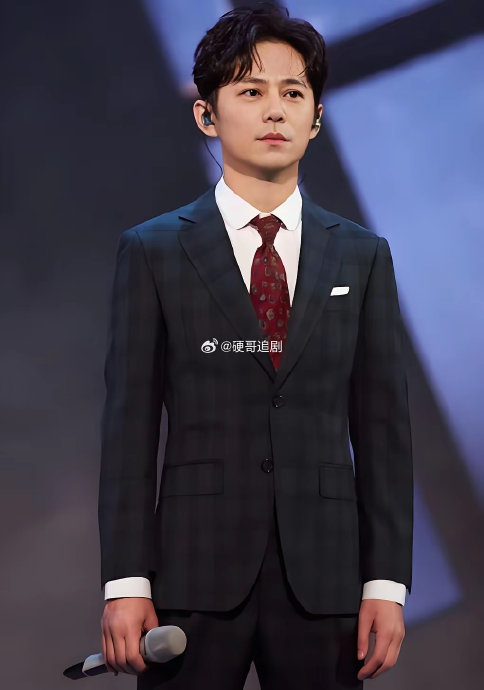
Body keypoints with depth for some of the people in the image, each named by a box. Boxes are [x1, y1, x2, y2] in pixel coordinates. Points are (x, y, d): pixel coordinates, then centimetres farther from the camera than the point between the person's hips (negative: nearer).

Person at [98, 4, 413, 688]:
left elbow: (382, 427, 7)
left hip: (323, 578, 2)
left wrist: (387, 583, 1)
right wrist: (125, 583, -6)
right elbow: (129, 425, 0)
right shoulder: (152, 252, 4)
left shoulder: (362, 257, 9)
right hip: (195, 574, -1)